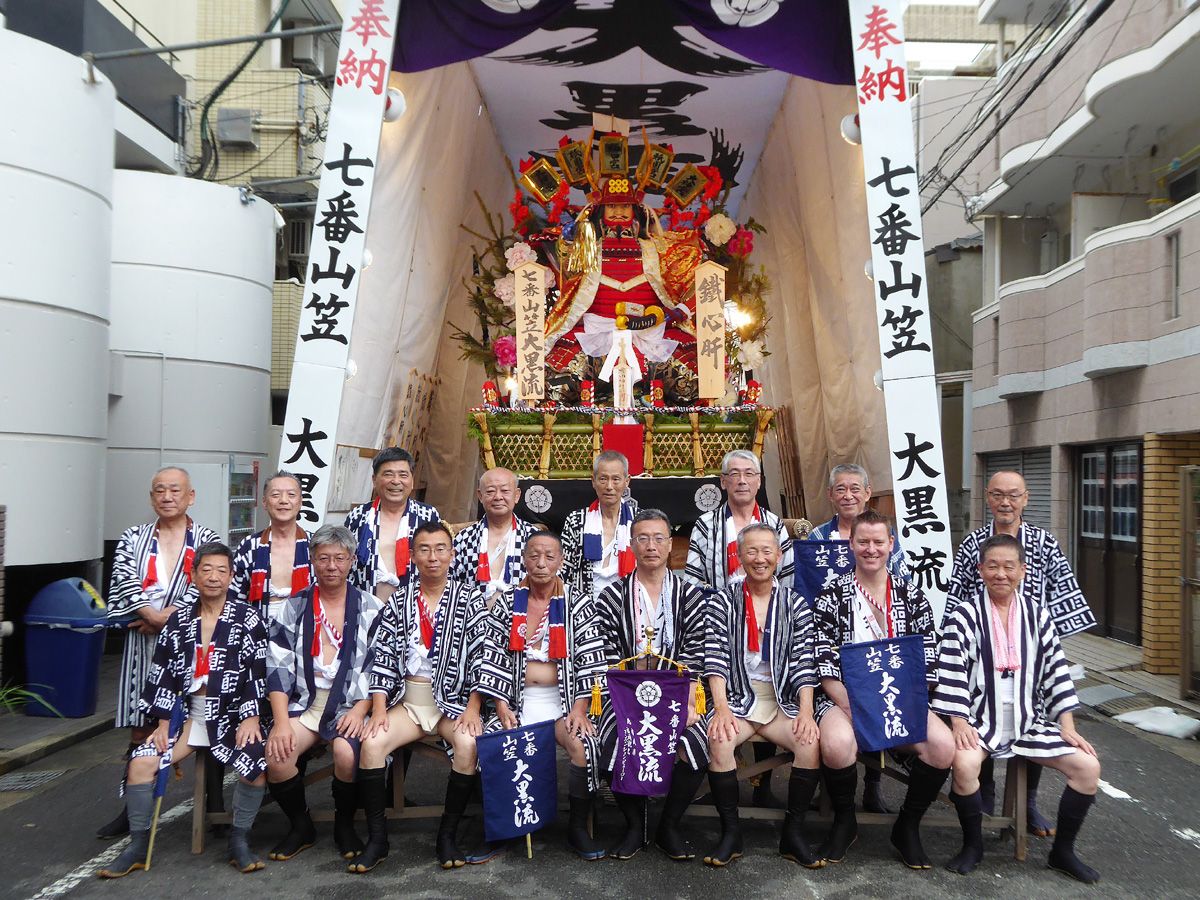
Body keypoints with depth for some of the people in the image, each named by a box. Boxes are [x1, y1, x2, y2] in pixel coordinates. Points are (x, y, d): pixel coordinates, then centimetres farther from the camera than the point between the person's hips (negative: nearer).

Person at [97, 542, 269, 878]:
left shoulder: (247, 619, -2)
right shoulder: (178, 620, 6)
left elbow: (257, 670, -6)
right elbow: (163, 673, 6)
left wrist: (251, 718, -13)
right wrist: (163, 723, 0)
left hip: (231, 716, -3)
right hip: (187, 714, 3)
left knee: (256, 767, -26)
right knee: (141, 762, -15)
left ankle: (239, 842, -4)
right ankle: (138, 847, 4)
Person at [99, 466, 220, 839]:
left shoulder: (206, 540, 5)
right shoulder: (133, 538, 12)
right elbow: (125, 582, -2)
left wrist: (168, 617, -16)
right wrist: (153, 616, -16)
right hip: (143, 642, 2)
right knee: (140, 728, 4)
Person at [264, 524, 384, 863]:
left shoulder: (371, 609, 6)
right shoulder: (294, 608, 10)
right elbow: (277, 669, 2)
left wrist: (360, 709, -13)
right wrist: (281, 721, -11)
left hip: (350, 705, -2)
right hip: (303, 702, 2)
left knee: (347, 752, -31)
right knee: (275, 755, -25)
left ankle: (344, 824, -1)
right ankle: (300, 825, 3)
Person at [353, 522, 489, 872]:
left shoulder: (470, 598, 1)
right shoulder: (398, 602, 8)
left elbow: (480, 655, -5)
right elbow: (382, 657, 2)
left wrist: (472, 708, -14)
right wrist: (379, 709, -9)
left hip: (453, 700, -2)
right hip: (407, 699, 2)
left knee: (468, 743, -31)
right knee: (371, 742, -24)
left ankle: (448, 834, -12)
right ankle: (377, 837, -8)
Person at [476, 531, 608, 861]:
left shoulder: (579, 603, 4)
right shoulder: (507, 602, 8)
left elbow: (590, 660, -2)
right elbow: (493, 657, 3)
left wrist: (579, 709, -12)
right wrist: (502, 707, -7)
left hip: (564, 700, -1)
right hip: (518, 700, 2)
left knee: (583, 745, -29)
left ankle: (578, 827, -5)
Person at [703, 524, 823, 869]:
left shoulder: (795, 604, 7)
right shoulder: (725, 601, 5)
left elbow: (803, 664, 0)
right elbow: (715, 660, -5)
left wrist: (806, 711, -14)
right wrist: (721, 708, -19)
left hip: (783, 701, 1)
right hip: (737, 700, -1)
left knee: (811, 741, -27)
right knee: (719, 740, -30)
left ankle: (793, 833, -8)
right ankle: (731, 832, -11)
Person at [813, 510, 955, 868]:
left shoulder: (912, 596, 9)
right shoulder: (833, 596, 1)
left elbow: (928, 660, 4)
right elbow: (825, 665, -6)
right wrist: (856, 711, -17)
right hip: (843, 700, -2)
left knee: (943, 746, -25)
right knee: (837, 744, -34)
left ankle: (908, 826, 2)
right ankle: (844, 822, -2)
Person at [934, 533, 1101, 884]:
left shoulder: (1038, 615, 6)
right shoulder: (964, 616, -5)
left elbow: (1056, 672, 6)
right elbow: (951, 673, -9)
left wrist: (1068, 727, 1)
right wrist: (959, 723, -17)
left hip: (1029, 721, 4)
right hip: (979, 720, -4)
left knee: (1088, 766, -10)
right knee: (964, 763, -31)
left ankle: (1063, 850, 13)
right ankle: (972, 845, -3)